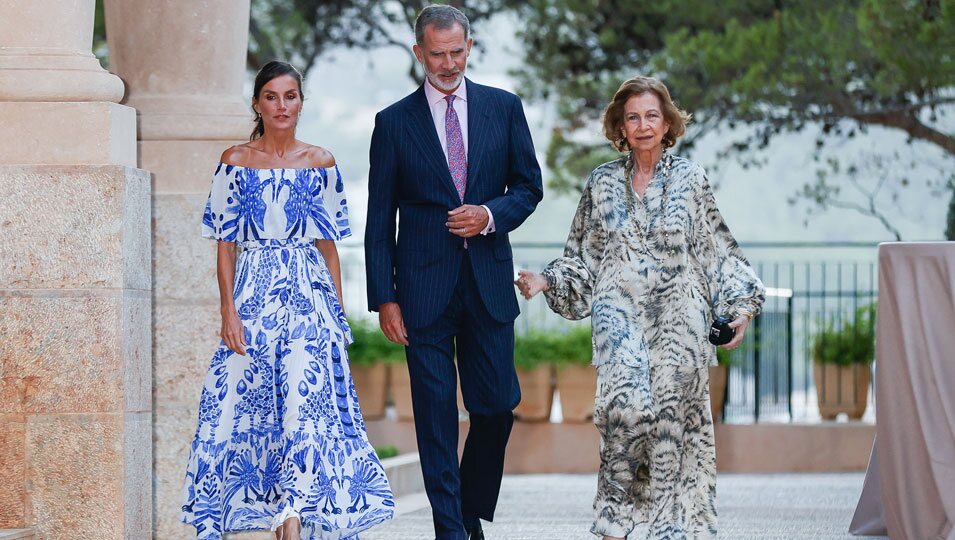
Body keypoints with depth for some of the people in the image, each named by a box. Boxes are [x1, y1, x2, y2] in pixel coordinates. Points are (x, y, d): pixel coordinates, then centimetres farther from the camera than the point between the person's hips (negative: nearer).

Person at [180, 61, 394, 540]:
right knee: (250, 403, -3)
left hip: (309, 294, 0)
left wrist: (338, 310, 5)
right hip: (253, 292, 0)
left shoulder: (320, 163, 8)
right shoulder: (235, 162, 5)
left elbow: (329, 245, 10)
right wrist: (229, 311, -7)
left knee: (305, 398, -13)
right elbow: (225, 245, 3)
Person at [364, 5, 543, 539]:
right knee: (436, 411, -1)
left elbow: (528, 186, 11)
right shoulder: (394, 123, 3)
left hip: (489, 280, 2)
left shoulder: (504, 107, 7)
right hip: (425, 288, -2)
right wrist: (384, 298, -4)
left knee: (497, 405, 2)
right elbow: (380, 220, 3)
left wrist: (490, 215, -10)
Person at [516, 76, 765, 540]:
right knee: (626, 401, -21)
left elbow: (716, 252, 9)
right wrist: (546, 282, 1)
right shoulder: (603, 183, 11)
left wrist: (740, 306, 0)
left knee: (673, 411, -10)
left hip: (677, 318, 0)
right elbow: (583, 258, 15)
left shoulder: (689, 178, 8)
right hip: (621, 314, 0)